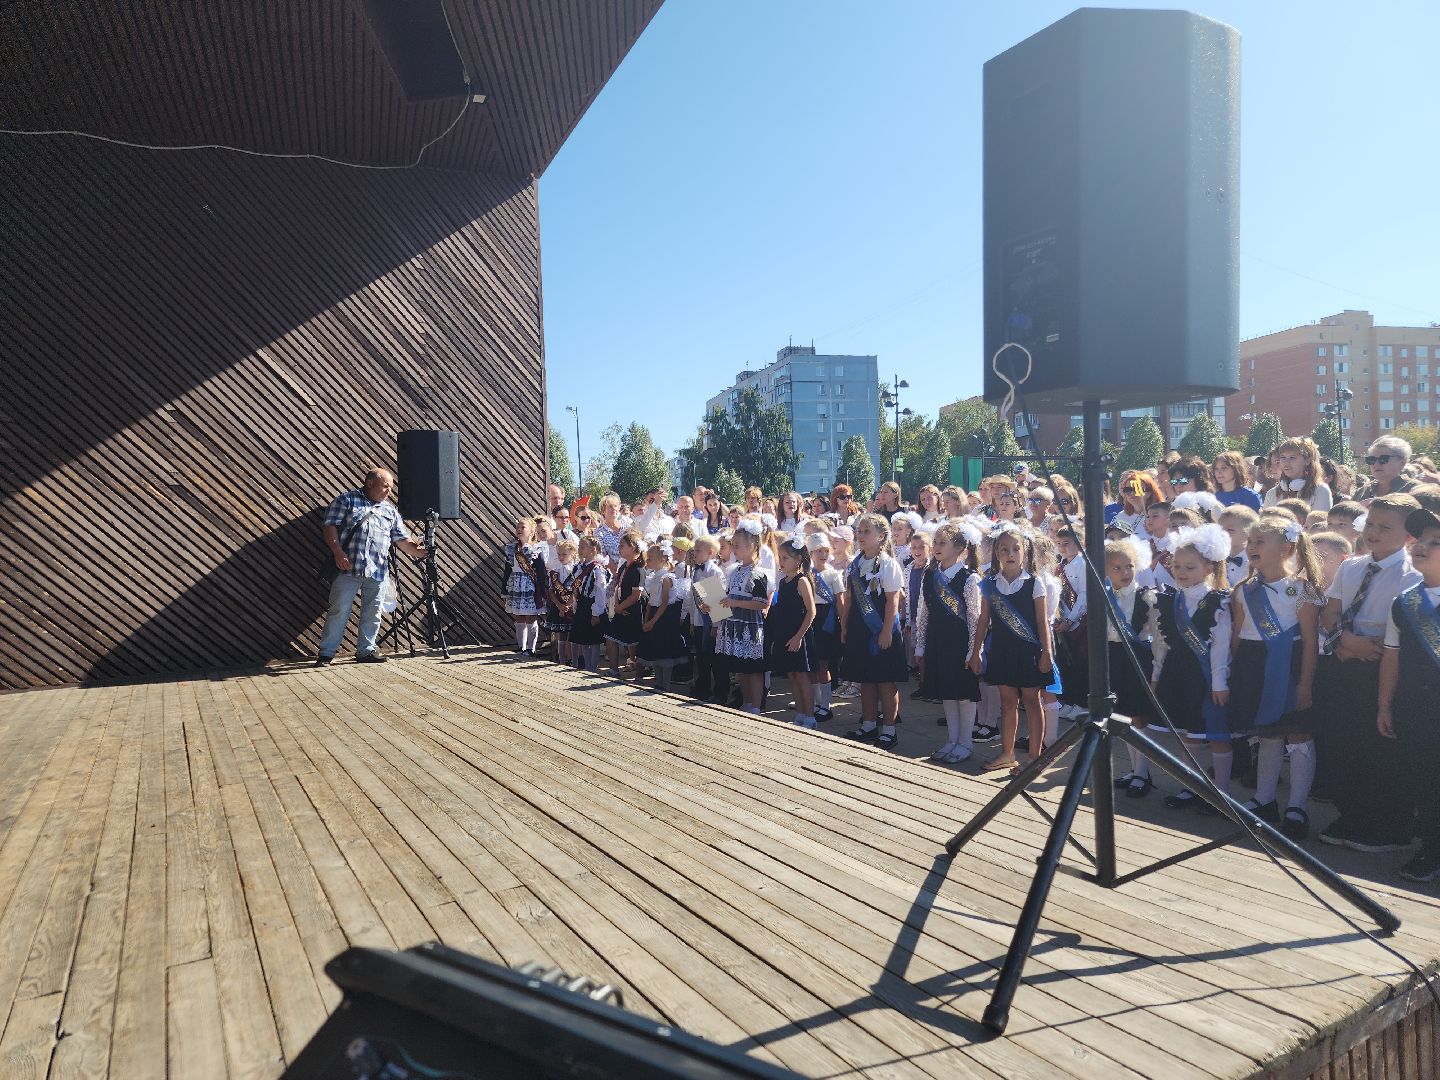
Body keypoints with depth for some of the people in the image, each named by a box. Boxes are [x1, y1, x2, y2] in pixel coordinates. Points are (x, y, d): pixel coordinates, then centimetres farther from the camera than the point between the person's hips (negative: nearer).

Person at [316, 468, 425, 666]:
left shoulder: (391, 510, 18)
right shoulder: (347, 500, 5)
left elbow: (401, 538, 14)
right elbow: (330, 526, -2)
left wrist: (416, 550, -5)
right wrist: (338, 551, -14)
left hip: (378, 572, 4)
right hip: (348, 568, -4)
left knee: (373, 612, 7)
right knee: (339, 610, -4)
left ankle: (366, 650, 18)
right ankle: (326, 652, 3)